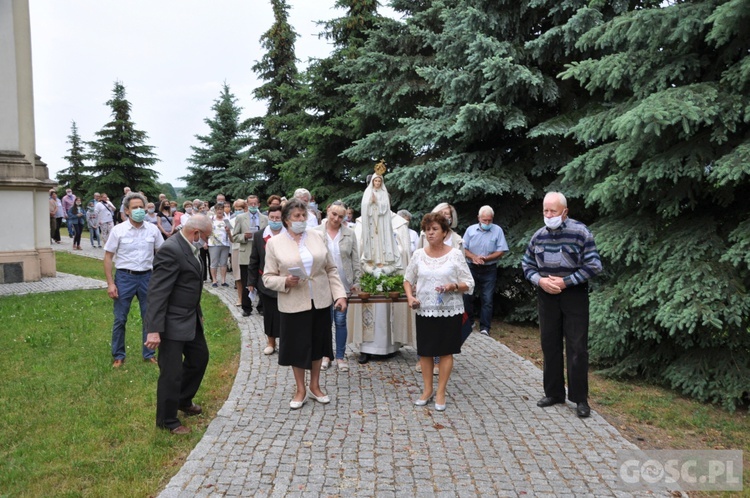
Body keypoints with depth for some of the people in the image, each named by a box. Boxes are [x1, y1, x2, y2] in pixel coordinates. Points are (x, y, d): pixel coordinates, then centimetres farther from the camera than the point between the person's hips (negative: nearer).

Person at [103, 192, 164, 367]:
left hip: (147, 277, 2)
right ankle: (118, 356, 21)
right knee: (120, 319, 5)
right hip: (125, 277, -2)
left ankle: (148, 354, 24)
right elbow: (108, 256, -3)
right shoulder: (118, 230, -6)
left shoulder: (152, 230, 0)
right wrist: (110, 283, -9)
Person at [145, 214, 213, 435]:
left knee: (200, 357, 23)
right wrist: (154, 330, -28)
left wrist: (198, 313, 21)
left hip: (190, 319, 10)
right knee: (171, 372, 2)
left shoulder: (188, 248, 7)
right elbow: (157, 292, -26)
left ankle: (183, 400, 43)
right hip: (173, 322, -10)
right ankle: (167, 420, 20)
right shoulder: (171, 250, -23)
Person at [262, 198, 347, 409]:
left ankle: (315, 386, 32)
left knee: (317, 344, 14)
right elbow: (268, 277, -2)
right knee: (297, 346, 8)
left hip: (320, 301, 3)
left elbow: (331, 269, 6)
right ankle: (300, 390, 27)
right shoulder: (274, 243, -2)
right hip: (294, 304, -2)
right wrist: (285, 282, -21)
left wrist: (339, 294, -3)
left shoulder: (318, 237, 4)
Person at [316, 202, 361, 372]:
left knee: (340, 320, 6)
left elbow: (355, 260, 5)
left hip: (343, 283, 1)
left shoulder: (350, 234, 3)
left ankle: (340, 356, 18)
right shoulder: (316, 233, 0)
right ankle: (325, 355, 23)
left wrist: (356, 281, 1)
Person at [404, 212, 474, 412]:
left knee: (446, 351, 6)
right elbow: (408, 280, 12)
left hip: (449, 311, -2)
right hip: (425, 311, 3)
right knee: (425, 351, 9)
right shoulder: (418, 254, 2)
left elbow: (469, 284, -3)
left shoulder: (455, 254, -5)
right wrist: (410, 297, -6)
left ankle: (441, 392, 18)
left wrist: (453, 286, -21)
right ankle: (427, 390, 25)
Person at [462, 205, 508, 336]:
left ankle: (484, 328, 6)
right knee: (466, 296, 6)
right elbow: (463, 249, 0)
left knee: (487, 299, 1)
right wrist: (473, 257, -18)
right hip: (471, 268, 2)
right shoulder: (470, 230, 0)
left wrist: (486, 258, -19)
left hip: (489, 270, -2)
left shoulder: (497, 230, -5)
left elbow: (501, 251, -7)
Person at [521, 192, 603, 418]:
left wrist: (566, 282, -15)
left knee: (577, 348, -1)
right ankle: (554, 393, 23)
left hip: (574, 295, -4)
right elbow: (527, 264, 11)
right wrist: (539, 280, -8)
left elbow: (594, 265, -11)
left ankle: (580, 398, 10)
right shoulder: (538, 236, 4)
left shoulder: (580, 233, -10)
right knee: (550, 345, 10)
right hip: (547, 296, 4)